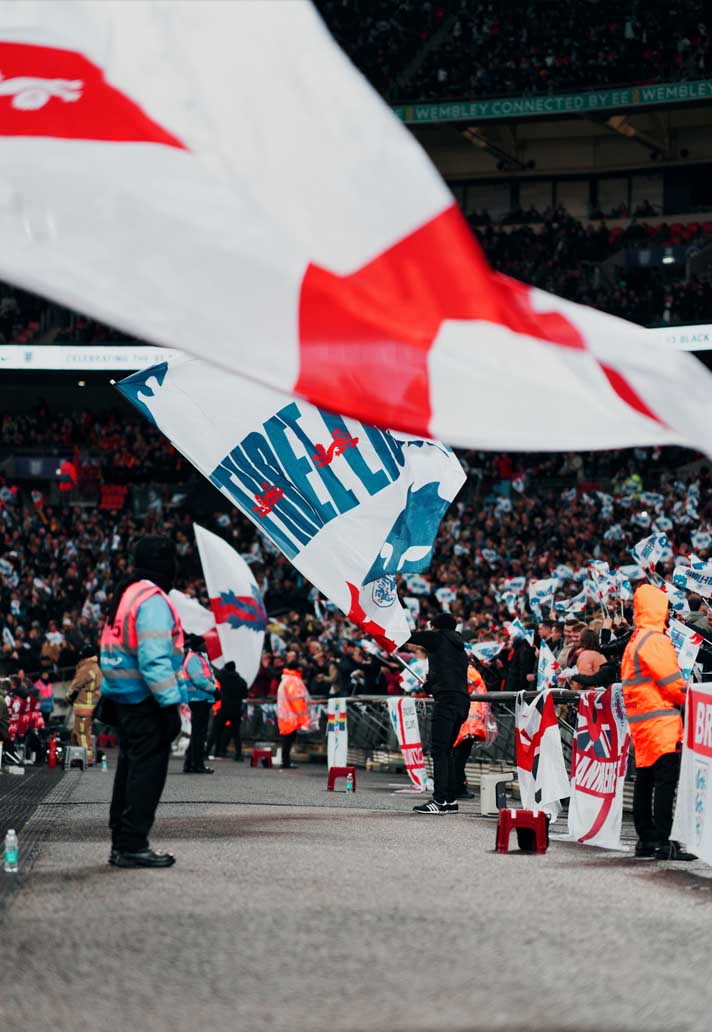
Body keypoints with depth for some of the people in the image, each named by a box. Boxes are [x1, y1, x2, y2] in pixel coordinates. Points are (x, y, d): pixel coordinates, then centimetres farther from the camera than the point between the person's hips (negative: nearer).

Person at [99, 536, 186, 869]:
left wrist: (108, 699, 23)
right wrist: (170, 703, -22)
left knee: (129, 771, 15)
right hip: (147, 702, -10)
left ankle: (121, 844, 21)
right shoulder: (153, 601, -15)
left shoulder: (124, 596, 16)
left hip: (124, 699, 10)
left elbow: (111, 651, 20)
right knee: (147, 772, -7)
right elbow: (155, 658, -22)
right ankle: (133, 845, -8)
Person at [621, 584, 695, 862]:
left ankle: (646, 839, 19)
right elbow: (672, 681, -15)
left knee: (645, 780, 13)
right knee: (666, 779, -12)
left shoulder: (634, 641, 19)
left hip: (640, 721, 10)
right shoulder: (654, 640, -13)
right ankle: (662, 842, -17)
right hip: (661, 720, -10)